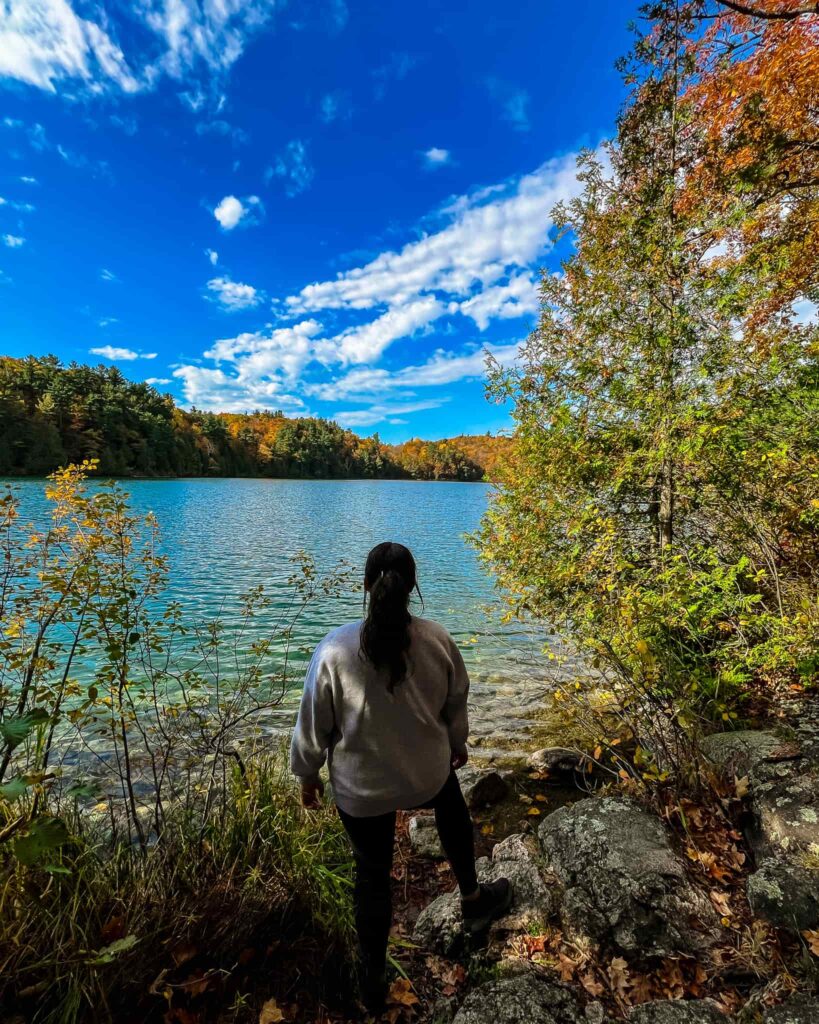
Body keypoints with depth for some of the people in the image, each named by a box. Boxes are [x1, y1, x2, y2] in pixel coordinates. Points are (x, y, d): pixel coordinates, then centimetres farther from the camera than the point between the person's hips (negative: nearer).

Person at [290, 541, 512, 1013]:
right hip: (428, 773, 2)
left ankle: (374, 978, 45)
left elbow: (315, 723, -13)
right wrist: (458, 744, 18)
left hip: (361, 788, -1)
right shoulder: (438, 640, -18)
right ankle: (473, 901, 56)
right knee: (453, 814, 35)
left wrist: (308, 773, 6)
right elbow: (456, 704, -2)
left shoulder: (334, 649, -25)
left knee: (372, 874, 24)